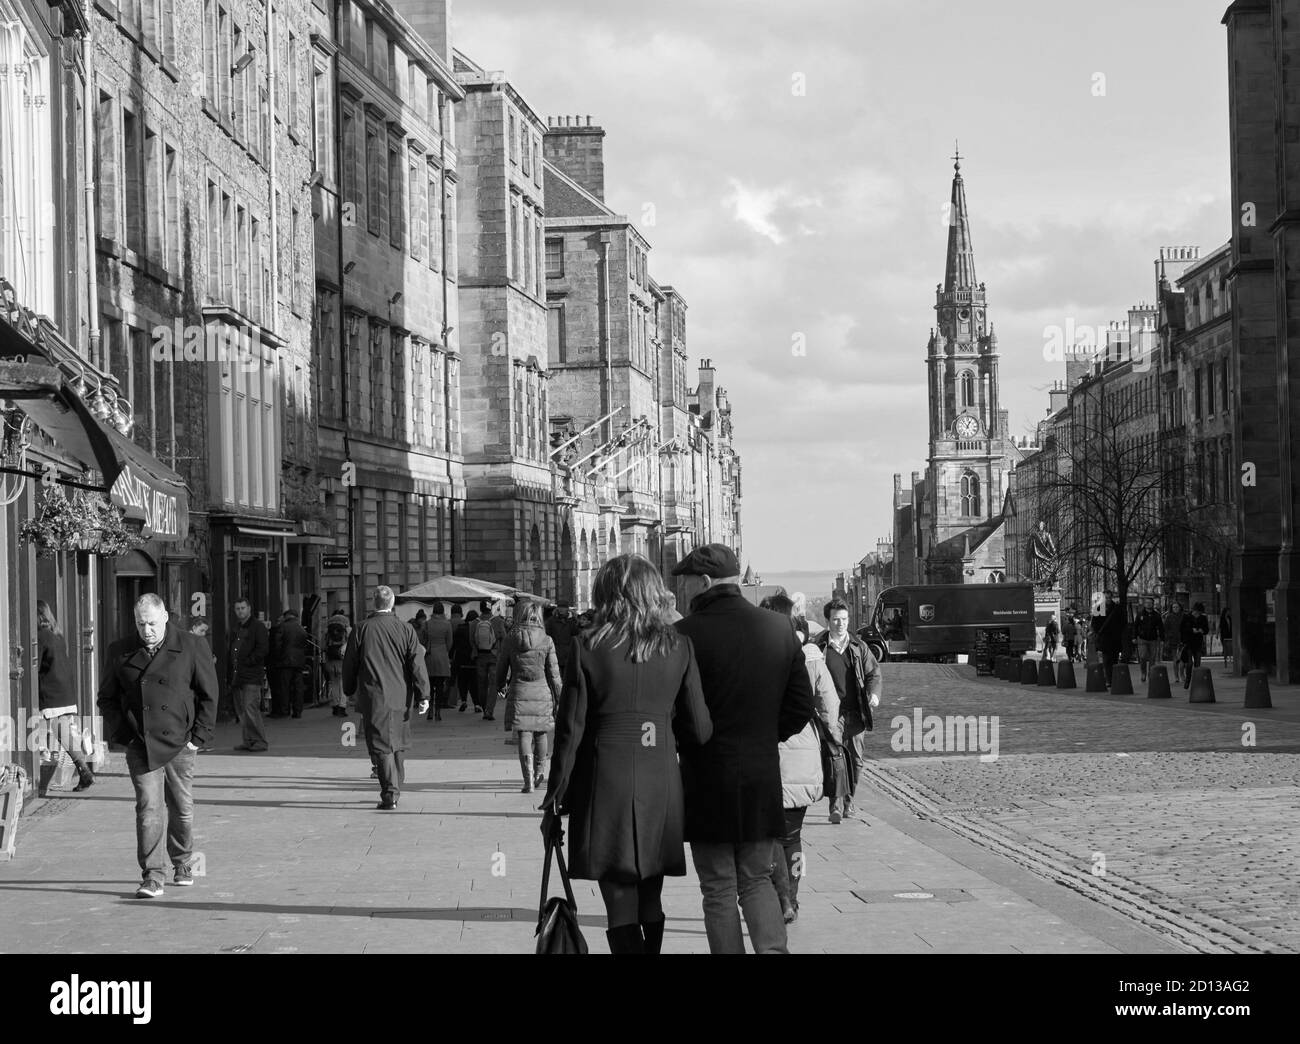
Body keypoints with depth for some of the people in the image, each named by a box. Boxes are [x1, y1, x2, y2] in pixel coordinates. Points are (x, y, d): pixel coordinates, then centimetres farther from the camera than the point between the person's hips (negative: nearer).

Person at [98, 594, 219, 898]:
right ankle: (152, 876, -9)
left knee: (181, 808, 10)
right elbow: (107, 698, 13)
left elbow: (209, 696, 2)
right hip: (139, 746, 1)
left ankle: (182, 865, 31)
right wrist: (122, 734, 2)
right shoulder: (120, 652, 5)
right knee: (148, 808, -9)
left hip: (179, 744, 0)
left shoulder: (192, 647, -1)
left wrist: (198, 737, -4)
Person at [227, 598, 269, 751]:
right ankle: (248, 740, 14)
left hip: (252, 676, -8)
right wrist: (230, 675, 15)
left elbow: (263, 649, -10)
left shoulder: (258, 627, -2)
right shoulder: (235, 629, 21)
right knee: (242, 711, 8)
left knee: (250, 709, -14)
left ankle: (260, 741, -9)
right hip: (237, 677, 8)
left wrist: (248, 662, -13)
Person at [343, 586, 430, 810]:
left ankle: (389, 795, -8)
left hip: (373, 698, -2)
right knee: (398, 745, 17)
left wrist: (349, 691, 17)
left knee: (381, 746, -1)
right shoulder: (405, 630, -1)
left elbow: (350, 664, 3)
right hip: (400, 698, 2)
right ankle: (394, 790, 26)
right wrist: (423, 696, -1)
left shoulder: (361, 629, -4)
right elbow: (417, 665, -3)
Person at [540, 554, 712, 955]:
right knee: (650, 902, 15)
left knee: (620, 905, 2)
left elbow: (570, 731, -5)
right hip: (661, 781, 3)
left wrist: (555, 799, 3)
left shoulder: (588, 648, -6)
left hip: (605, 785, -3)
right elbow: (700, 730, 2)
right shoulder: (679, 647, 1)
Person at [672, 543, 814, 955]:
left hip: (706, 780, -4)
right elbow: (800, 707, 5)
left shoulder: (685, 634, -14)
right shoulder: (779, 629, 1)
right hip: (764, 780, 4)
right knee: (757, 880, 17)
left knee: (719, 890, 7)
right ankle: (772, 947, -2)